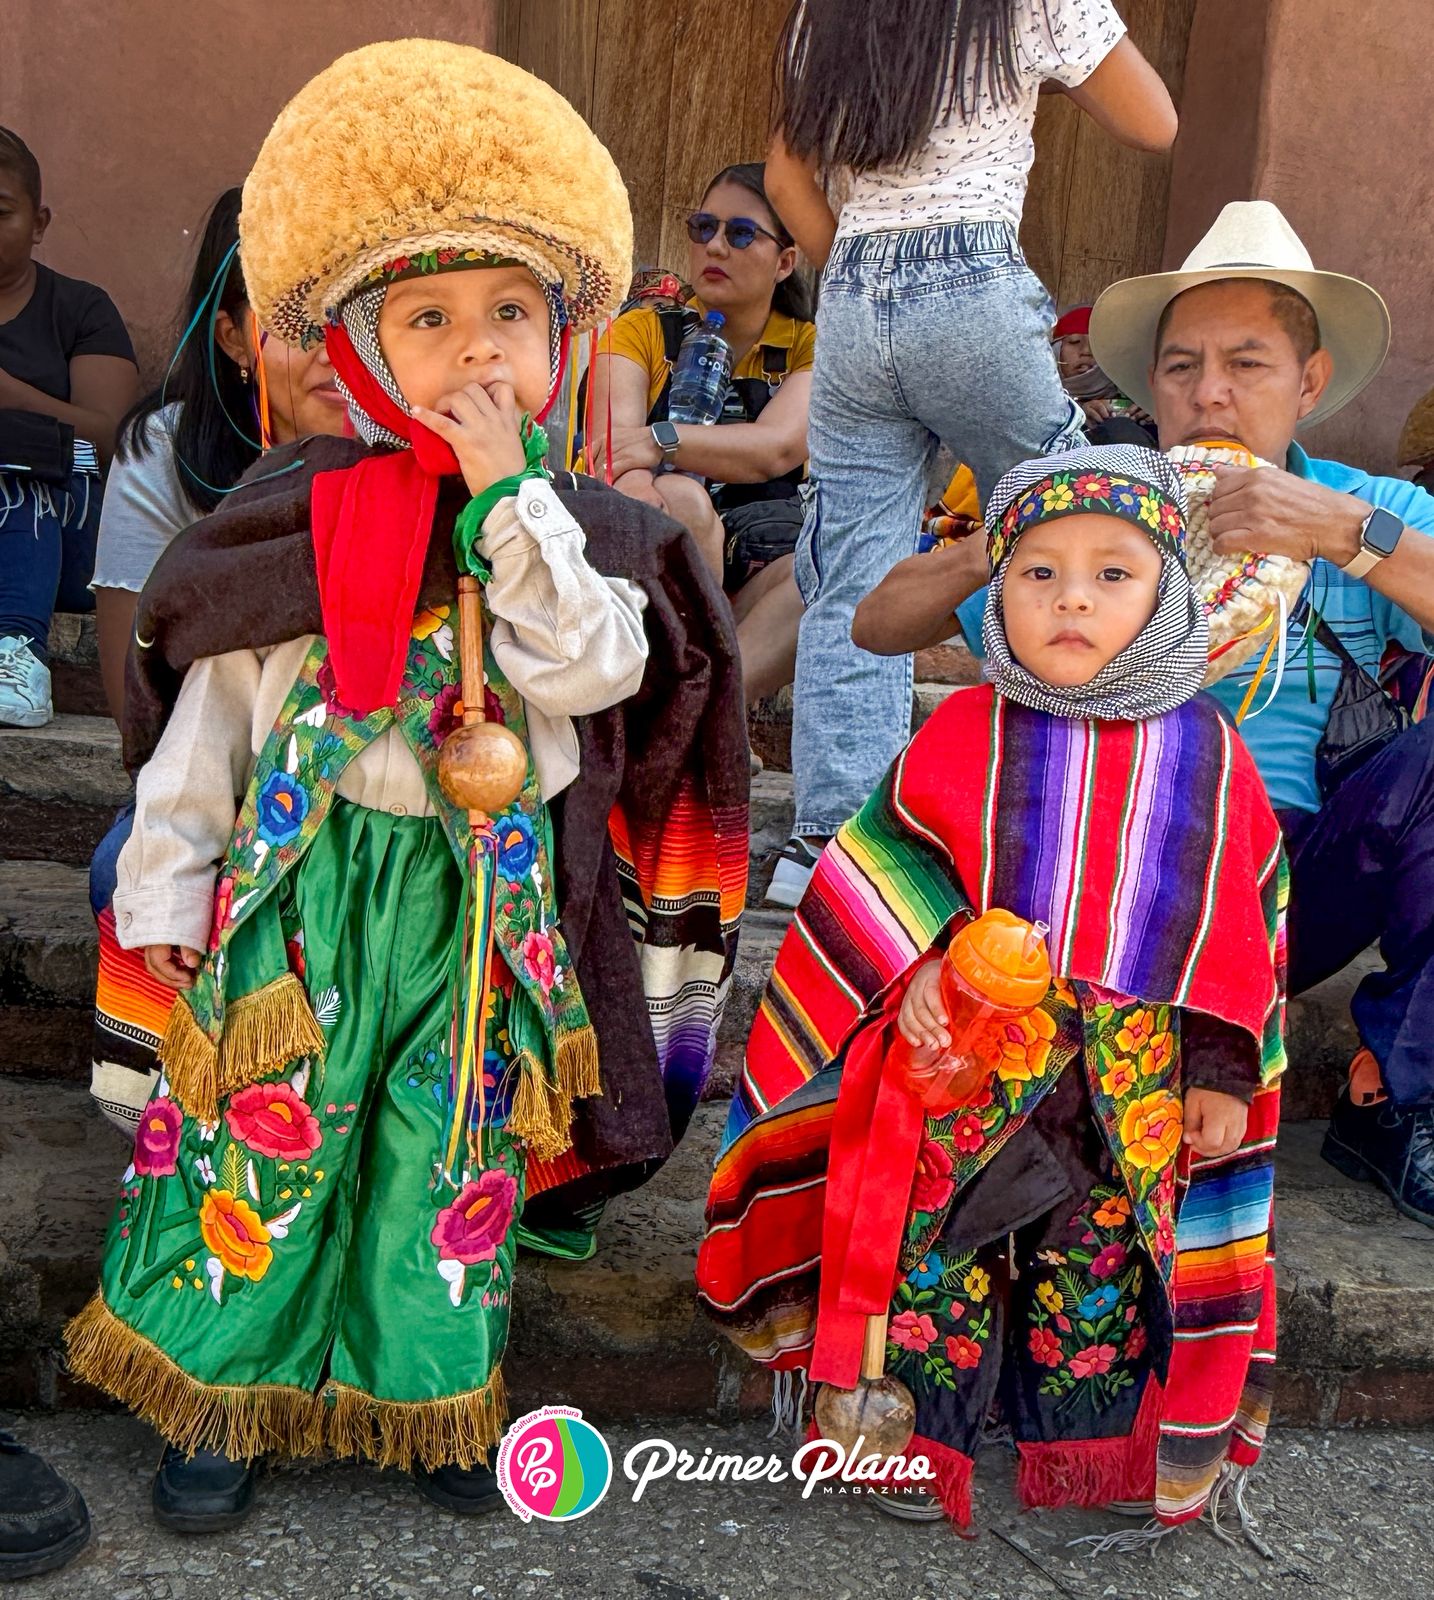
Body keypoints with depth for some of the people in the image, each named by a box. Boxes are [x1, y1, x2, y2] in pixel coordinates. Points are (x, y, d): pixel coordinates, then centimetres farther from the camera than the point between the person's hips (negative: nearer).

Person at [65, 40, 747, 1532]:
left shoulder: (576, 525, 1)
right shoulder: (298, 512, -3)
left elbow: (586, 668, -17)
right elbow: (215, 708, 2)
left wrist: (509, 493, -18)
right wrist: (164, 882, 3)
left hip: (490, 893, 1)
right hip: (309, 880, -1)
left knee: (450, 1152, 12)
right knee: (263, 1138, 5)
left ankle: (420, 1395, 31)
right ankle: (217, 1390, 25)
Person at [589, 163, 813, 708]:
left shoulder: (809, 347, 11)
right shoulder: (642, 331, 10)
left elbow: (775, 447, -11)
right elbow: (612, 446, -9)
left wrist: (660, 439, -27)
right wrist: (637, 491, -34)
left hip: (763, 554, 1)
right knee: (680, 498, -34)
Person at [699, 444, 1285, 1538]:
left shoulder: (1207, 754, -1)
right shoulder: (965, 737, -5)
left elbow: (1244, 919, 5)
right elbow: (891, 869, 1)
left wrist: (1224, 1069, 3)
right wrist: (921, 965, -16)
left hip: (1136, 1085, 2)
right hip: (966, 1058, -1)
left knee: (1101, 1262, 13)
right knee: (937, 1251, 4)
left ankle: (1087, 1449, 33)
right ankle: (919, 1440, 23)